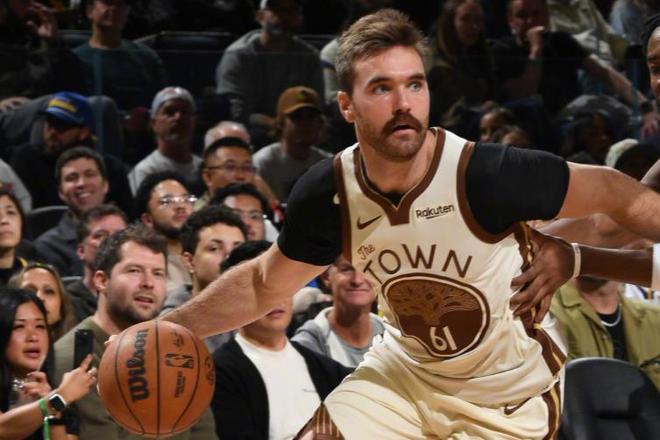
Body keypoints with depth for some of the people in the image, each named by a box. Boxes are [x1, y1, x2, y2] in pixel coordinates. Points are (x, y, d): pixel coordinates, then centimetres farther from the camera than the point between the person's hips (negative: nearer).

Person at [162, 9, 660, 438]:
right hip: (408, 370, 4)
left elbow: (618, 194, -17)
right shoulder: (326, 195, -15)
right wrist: (167, 330, -2)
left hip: (508, 393, -4)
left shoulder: (486, 175, -29)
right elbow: (263, 284, 4)